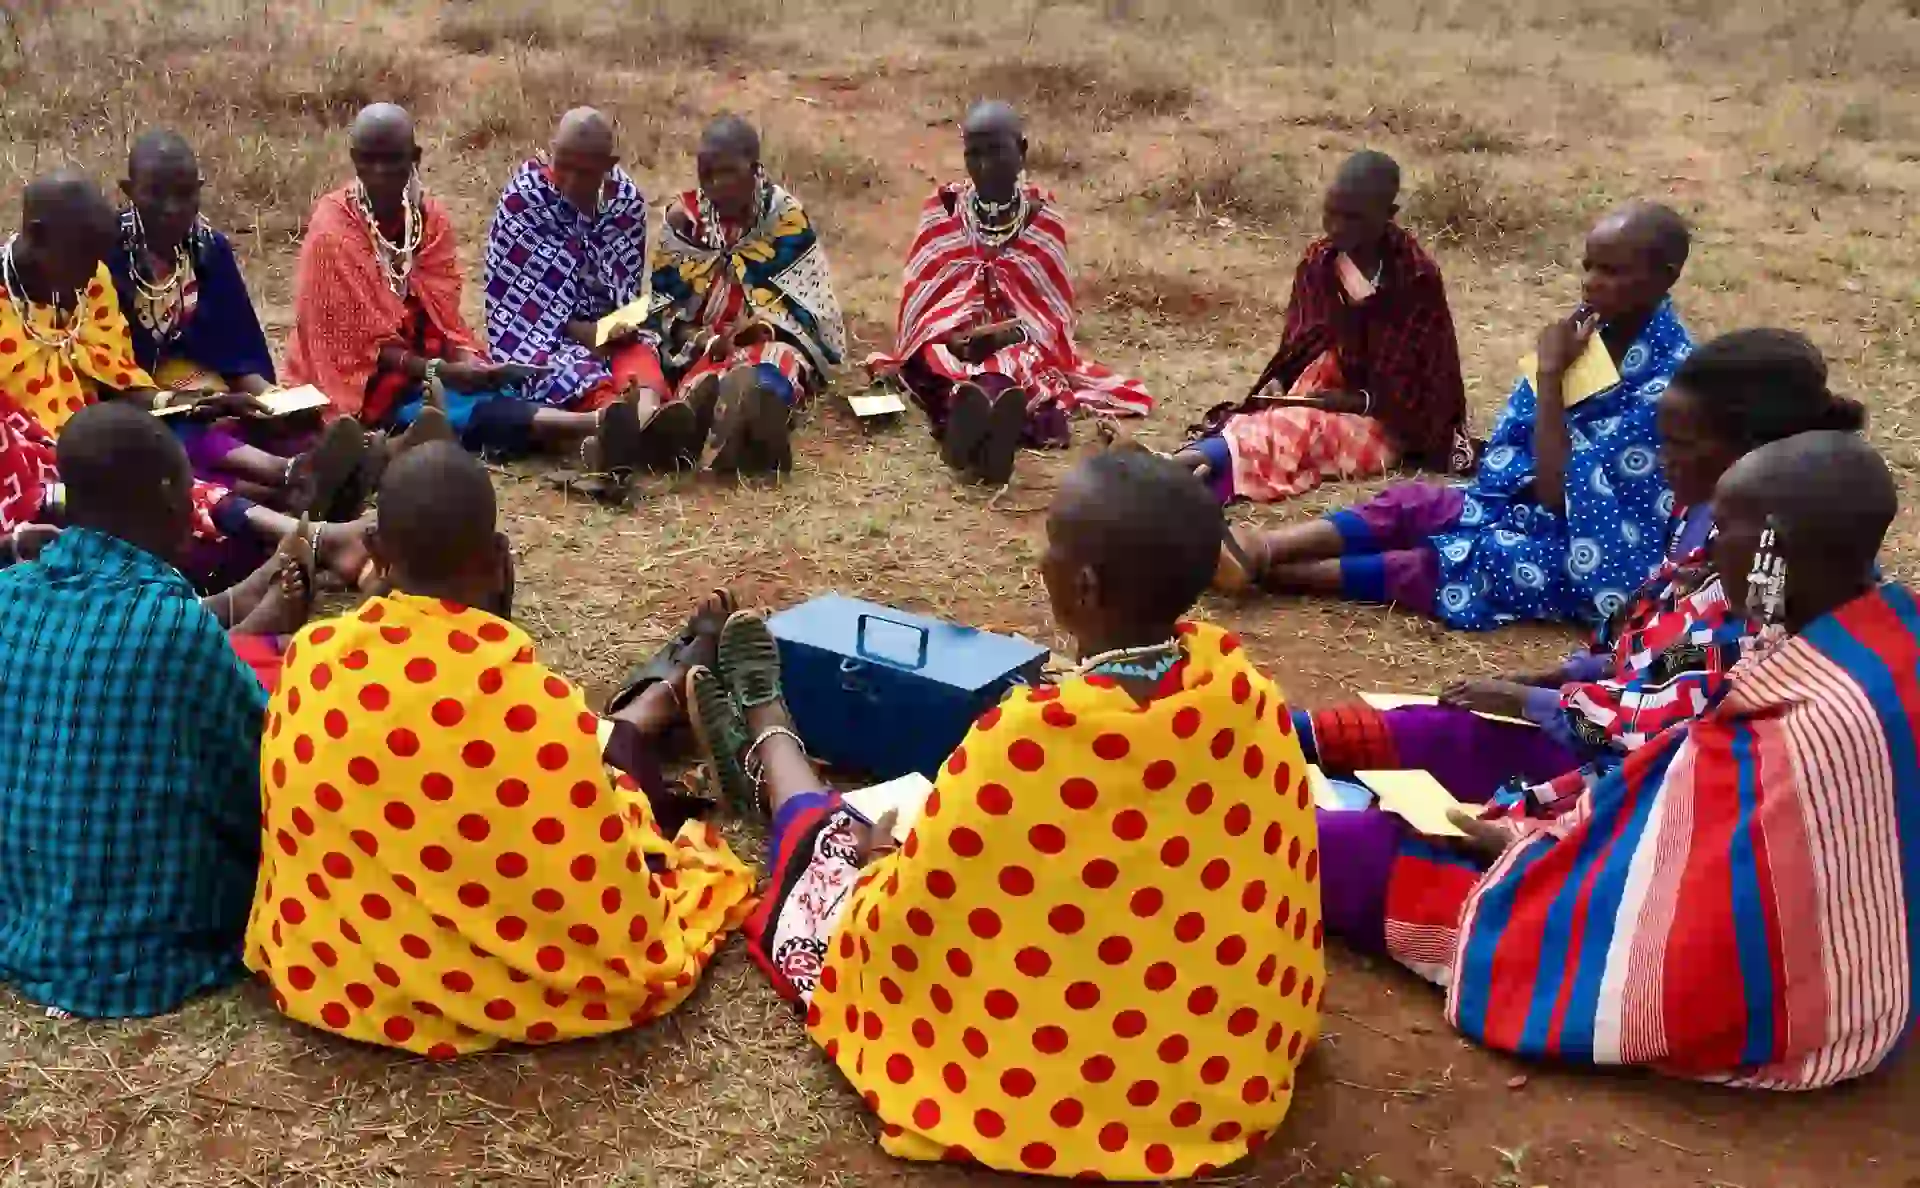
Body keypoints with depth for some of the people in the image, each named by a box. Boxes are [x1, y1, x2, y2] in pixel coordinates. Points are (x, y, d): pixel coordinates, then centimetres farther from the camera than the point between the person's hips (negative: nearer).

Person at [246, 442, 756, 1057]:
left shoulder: (308, 659, -14)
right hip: (481, 998, -5)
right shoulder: (537, 707, -28)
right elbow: (623, 949, -21)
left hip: (316, 975, 5)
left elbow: (290, 831, 6)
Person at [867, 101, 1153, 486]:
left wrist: (1010, 332, -22)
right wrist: (952, 338, -19)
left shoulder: (1042, 215, 5)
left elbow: (1052, 307, -1)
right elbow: (921, 296, 2)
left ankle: (972, 405, -74)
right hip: (953, 340, 1)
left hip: (1021, 339, -1)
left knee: (1011, 363, -40)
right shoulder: (943, 211, 7)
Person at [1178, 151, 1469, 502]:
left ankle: (1212, 456, -54)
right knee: (1266, 421, -27)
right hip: (1325, 391, 5)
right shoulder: (1318, 261, 0)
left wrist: (1360, 402, -20)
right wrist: (1278, 382, -9)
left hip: (1387, 419, -5)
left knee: (1302, 429, -34)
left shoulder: (1417, 279, -14)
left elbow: (1426, 375, -10)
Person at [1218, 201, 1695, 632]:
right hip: (1535, 508, 8)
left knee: (1473, 561, -27)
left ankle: (1268, 571, -32)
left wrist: (1549, 374, -24)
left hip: (1599, 555, -8)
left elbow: (1558, 491, -25)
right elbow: (1514, 442, 9)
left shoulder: (1670, 378, -23)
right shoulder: (1594, 328, 2)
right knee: (1412, 503, -11)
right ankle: (1260, 549, -31)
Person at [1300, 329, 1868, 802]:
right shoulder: (1712, 516, 4)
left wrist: (1528, 701, -18)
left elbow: (1676, 717, -26)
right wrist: (1554, 677, 4)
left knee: (1444, 737, -16)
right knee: (1448, 726, -5)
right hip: (1633, 715, 9)